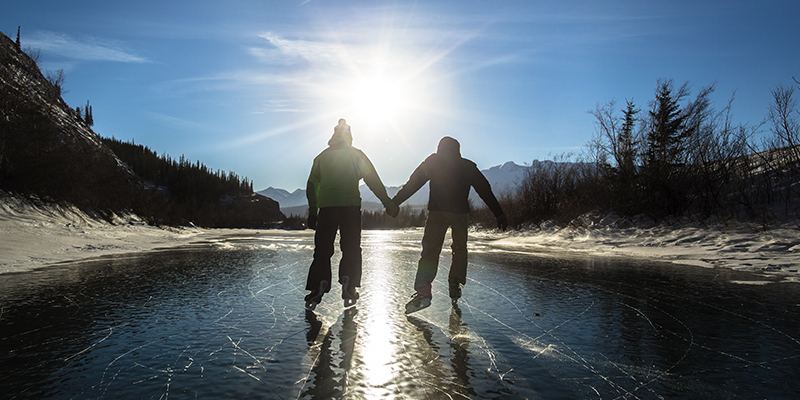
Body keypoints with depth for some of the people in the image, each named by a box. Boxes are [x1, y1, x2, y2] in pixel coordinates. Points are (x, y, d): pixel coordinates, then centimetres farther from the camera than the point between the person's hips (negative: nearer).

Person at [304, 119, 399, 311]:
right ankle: (348, 287, -2)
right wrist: (388, 203, 4)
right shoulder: (356, 154, 9)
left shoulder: (322, 156, 16)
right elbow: (373, 181, 2)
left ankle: (317, 287, -7)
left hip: (326, 207, 2)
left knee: (322, 250, 5)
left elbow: (312, 186, 15)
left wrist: (312, 213, 19)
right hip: (350, 205, -1)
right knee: (351, 249, 7)